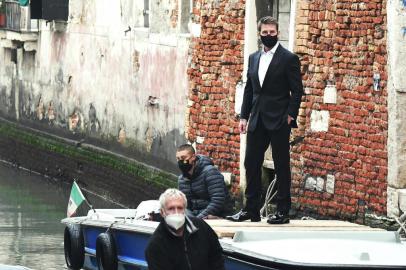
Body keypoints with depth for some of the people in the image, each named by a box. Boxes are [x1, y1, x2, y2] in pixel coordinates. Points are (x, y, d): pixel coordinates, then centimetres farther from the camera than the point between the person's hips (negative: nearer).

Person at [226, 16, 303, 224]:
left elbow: (297, 91, -6)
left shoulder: (289, 59, -5)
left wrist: (290, 116, -13)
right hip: (257, 121, 6)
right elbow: (249, 89, 16)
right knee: (251, 164, 6)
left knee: (281, 166, 0)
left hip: (279, 121, -6)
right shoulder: (254, 58, 13)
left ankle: (283, 211, 4)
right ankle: (251, 210, 12)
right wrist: (244, 117, 10)